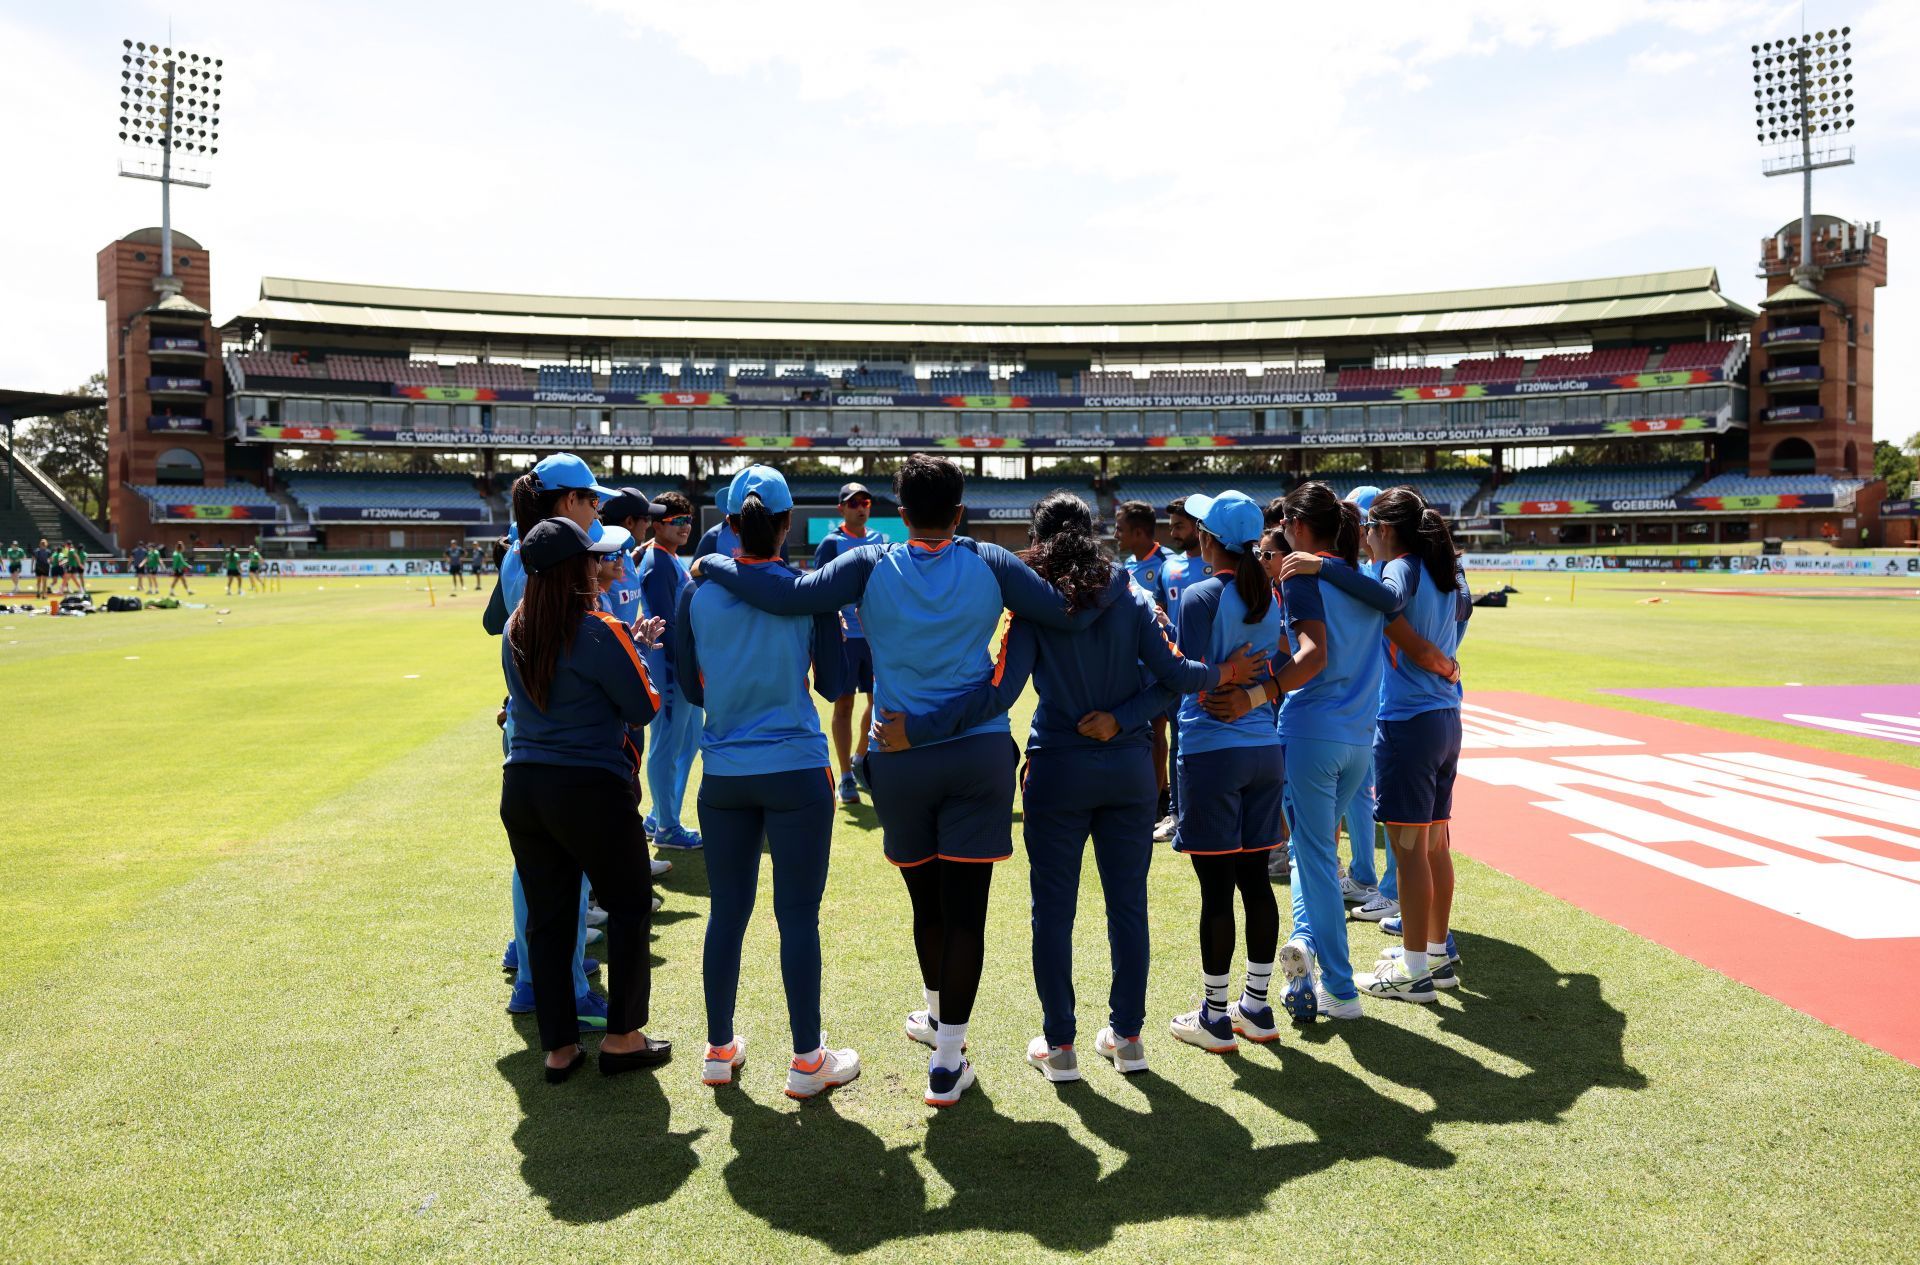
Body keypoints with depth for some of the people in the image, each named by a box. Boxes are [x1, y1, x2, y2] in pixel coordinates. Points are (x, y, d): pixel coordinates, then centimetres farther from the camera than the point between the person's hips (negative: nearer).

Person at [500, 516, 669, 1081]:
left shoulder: (515, 630, 5)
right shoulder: (601, 632, -15)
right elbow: (644, 708, -8)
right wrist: (635, 654, 8)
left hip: (523, 787, 6)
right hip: (591, 790, -6)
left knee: (546, 916, 13)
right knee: (629, 906, 12)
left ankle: (558, 1047, 21)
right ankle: (622, 1037, 16)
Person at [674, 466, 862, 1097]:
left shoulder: (697, 593, -2)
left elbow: (691, 689, 7)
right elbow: (833, 684, -1)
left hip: (724, 777, 3)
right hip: (796, 774, -3)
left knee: (726, 912, 13)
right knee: (798, 916, 5)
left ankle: (720, 1049, 27)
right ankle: (807, 1060, 14)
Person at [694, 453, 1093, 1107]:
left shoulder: (872, 566, -3)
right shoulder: (989, 564, -1)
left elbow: (790, 595, -14)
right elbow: (1069, 612, -3)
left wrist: (712, 563, 1)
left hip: (898, 760, 1)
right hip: (980, 756, -1)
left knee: (927, 901, 18)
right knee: (965, 907, 2)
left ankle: (939, 1015, 40)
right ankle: (946, 1063, 6)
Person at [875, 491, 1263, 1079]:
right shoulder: (1131, 596, 1)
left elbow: (1000, 692, -20)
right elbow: (1173, 672, -11)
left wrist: (918, 729, -21)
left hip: (1058, 770, -3)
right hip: (1130, 766, 3)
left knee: (1053, 910, 8)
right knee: (1128, 904, 13)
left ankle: (1058, 1044, 15)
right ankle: (1126, 1035, 22)